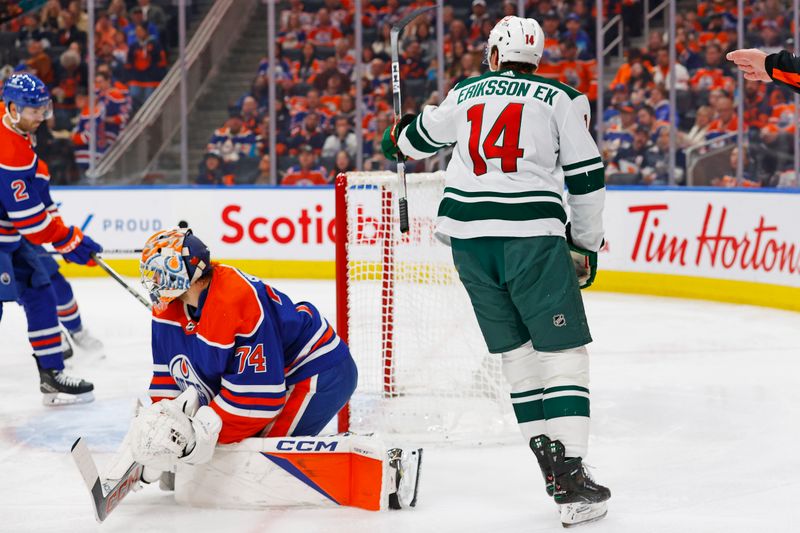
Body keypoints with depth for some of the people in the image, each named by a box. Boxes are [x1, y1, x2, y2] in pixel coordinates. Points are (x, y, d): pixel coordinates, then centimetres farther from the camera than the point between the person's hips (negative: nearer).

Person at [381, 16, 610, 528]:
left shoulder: (467, 92, 17)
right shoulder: (561, 99, 7)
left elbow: (422, 135, 35)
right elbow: (587, 176, 2)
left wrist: (396, 140, 59)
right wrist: (586, 242, 15)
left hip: (468, 232, 4)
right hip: (530, 233, -4)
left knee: (517, 350, 15)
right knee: (564, 352, -2)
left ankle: (548, 457, 12)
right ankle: (571, 479, -10)